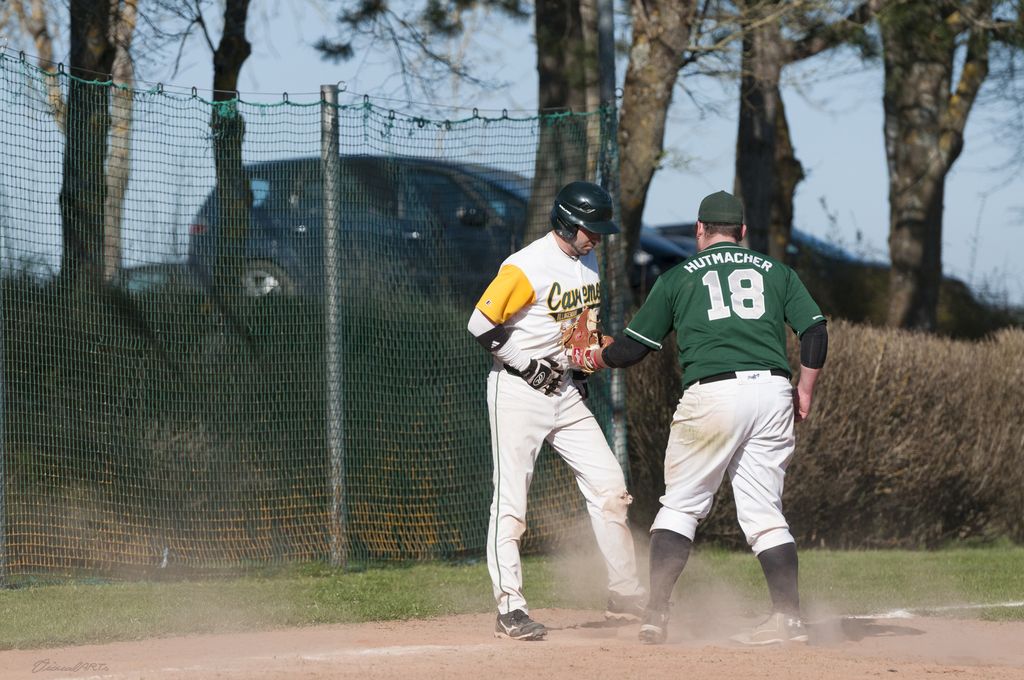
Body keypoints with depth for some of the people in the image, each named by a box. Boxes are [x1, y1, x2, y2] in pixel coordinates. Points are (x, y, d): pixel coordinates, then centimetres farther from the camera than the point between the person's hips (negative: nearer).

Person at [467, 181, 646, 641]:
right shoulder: (527, 268, -18)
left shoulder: (587, 263, 9)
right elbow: (481, 324, -19)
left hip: (564, 391, 8)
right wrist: (526, 366, -17)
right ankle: (509, 609, -6)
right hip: (518, 391, -8)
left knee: (609, 486, 4)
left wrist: (582, 369, 13)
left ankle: (626, 597, 13)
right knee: (511, 500, -8)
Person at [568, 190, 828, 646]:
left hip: (712, 393, -2)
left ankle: (656, 613, -2)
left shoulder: (679, 277, 13)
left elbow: (632, 347, 15)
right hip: (773, 392, 3)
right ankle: (788, 616, -1)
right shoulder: (776, 272, 19)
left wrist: (593, 359, 34)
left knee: (681, 505, 7)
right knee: (765, 512, 8)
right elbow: (815, 330, 7)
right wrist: (804, 392, 14)